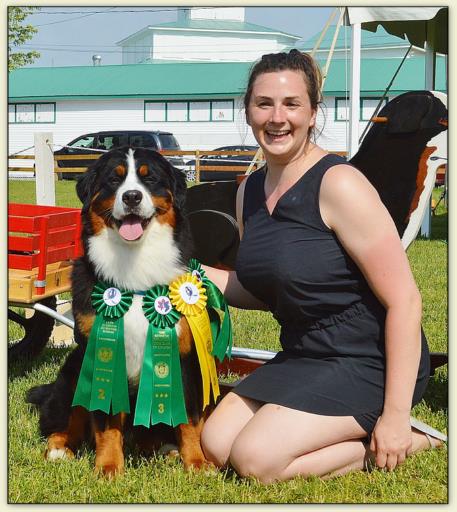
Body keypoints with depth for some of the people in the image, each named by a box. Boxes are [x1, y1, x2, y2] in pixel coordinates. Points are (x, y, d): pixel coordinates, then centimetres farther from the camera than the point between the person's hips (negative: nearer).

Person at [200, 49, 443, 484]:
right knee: (216, 447, -2)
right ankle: (350, 434, 11)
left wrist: (396, 416, -22)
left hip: (368, 363, -8)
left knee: (255, 460, -19)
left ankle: (393, 446, -1)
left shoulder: (338, 183, -19)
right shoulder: (250, 191, 6)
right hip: (302, 357, 8)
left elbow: (404, 299, -21)